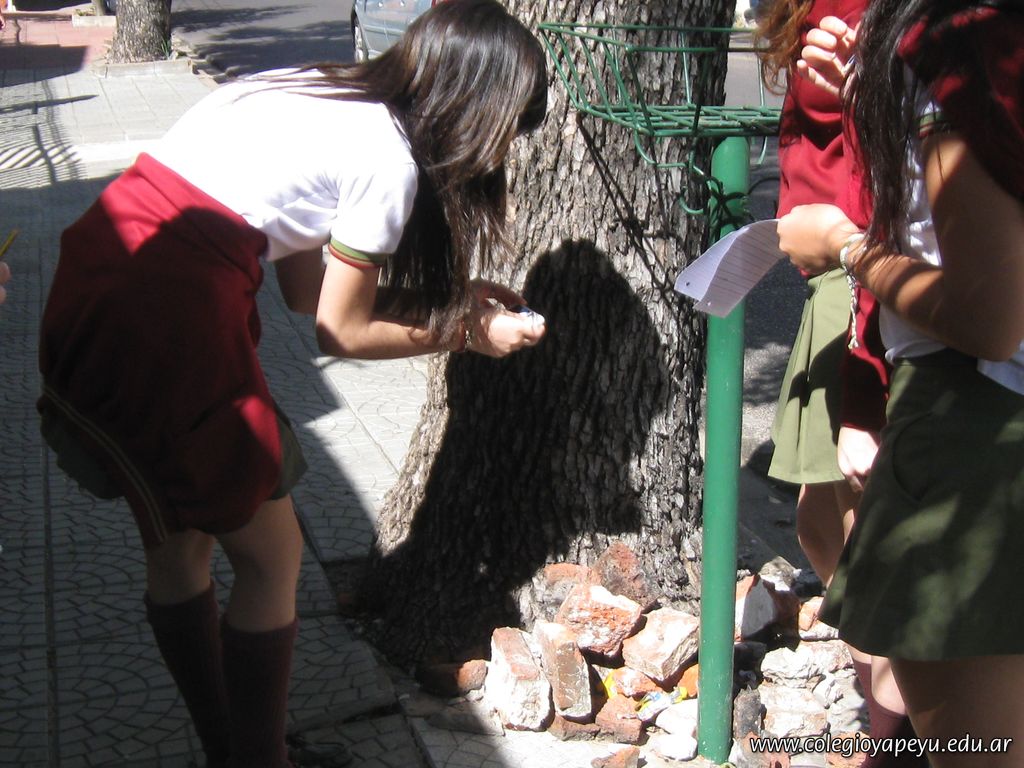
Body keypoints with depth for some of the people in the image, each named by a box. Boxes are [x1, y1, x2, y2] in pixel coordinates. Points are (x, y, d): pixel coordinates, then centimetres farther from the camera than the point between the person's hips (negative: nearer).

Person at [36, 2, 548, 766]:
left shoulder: (312, 93, 17)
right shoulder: (387, 156, -7)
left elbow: (309, 285, 20)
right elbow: (342, 331, 2)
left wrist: (453, 295, 24)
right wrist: (467, 334, 14)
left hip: (86, 289, 9)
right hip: (168, 324, -9)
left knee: (176, 544, 21)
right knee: (270, 559, 10)